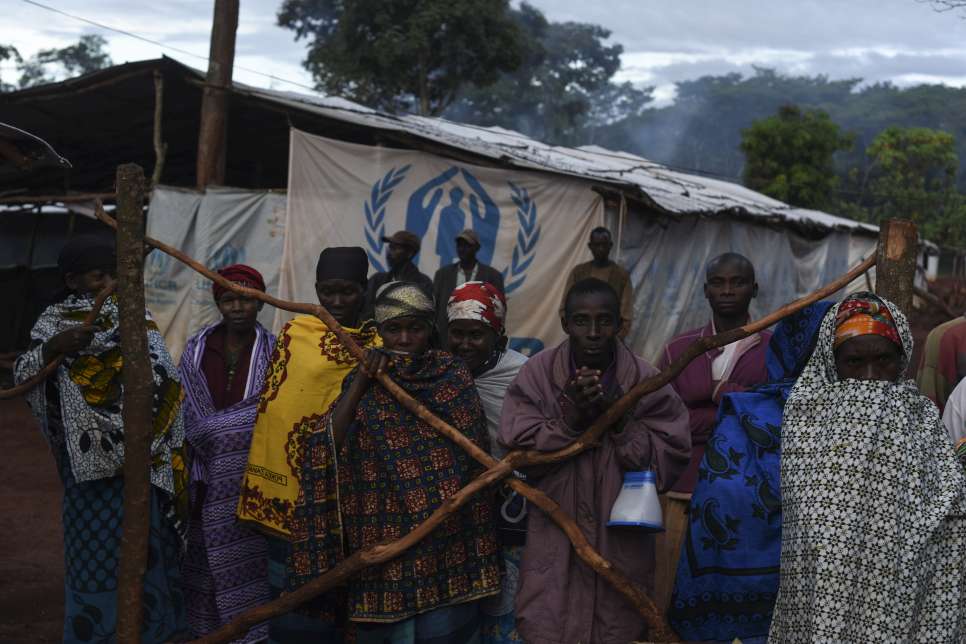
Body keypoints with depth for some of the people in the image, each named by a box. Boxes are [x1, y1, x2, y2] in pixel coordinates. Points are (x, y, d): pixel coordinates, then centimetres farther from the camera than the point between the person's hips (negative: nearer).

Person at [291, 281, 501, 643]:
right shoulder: (360, 383, 2)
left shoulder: (454, 377, 2)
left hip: (446, 544, 0)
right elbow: (327, 452, -13)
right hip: (384, 543, 0)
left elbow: (474, 462, 6)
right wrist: (360, 385, -19)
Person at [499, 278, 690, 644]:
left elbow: (671, 460, -8)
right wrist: (571, 417, -19)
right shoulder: (537, 374, -4)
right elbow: (515, 452, -8)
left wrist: (619, 418, -18)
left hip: (621, 545, 0)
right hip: (554, 547, 0)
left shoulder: (647, 380, -5)